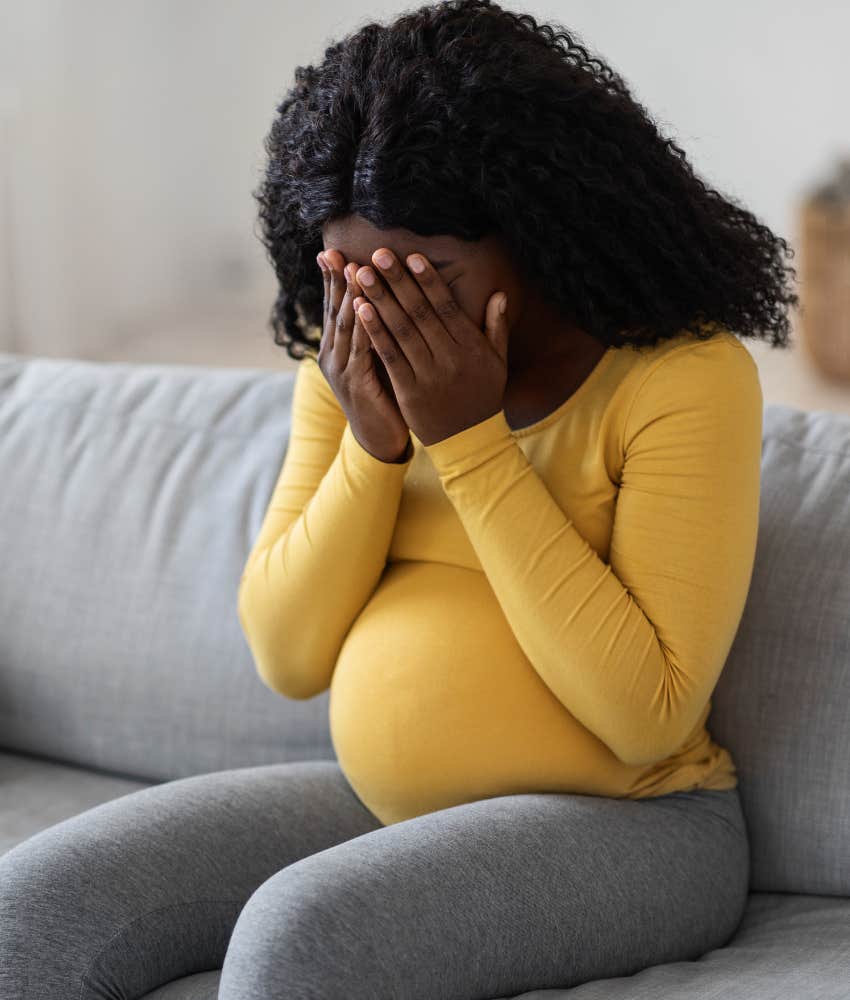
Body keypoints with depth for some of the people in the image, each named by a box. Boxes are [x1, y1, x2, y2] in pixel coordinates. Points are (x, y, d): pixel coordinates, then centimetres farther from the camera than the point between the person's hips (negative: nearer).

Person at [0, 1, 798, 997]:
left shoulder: (684, 376, -14)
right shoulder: (353, 364, 3)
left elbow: (648, 714, -21)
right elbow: (288, 658, 1)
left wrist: (470, 439, -22)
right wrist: (372, 445, -15)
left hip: (626, 827, -5)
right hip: (379, 799, 6)